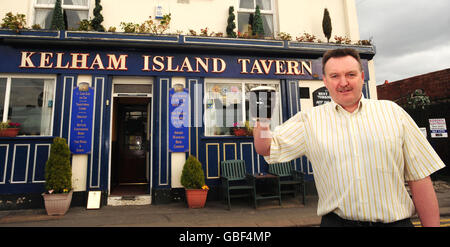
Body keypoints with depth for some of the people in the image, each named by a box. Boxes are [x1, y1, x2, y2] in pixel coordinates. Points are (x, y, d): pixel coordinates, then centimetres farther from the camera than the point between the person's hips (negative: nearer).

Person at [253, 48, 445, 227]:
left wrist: (432, 224, 0)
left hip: (396, 221, 2)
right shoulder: (308, 120, 0)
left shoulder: (392, 111, 3)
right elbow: (266, 149, -2)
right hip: (336, 221, -1)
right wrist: (262, 120, -19)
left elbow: (419, 176, 3)